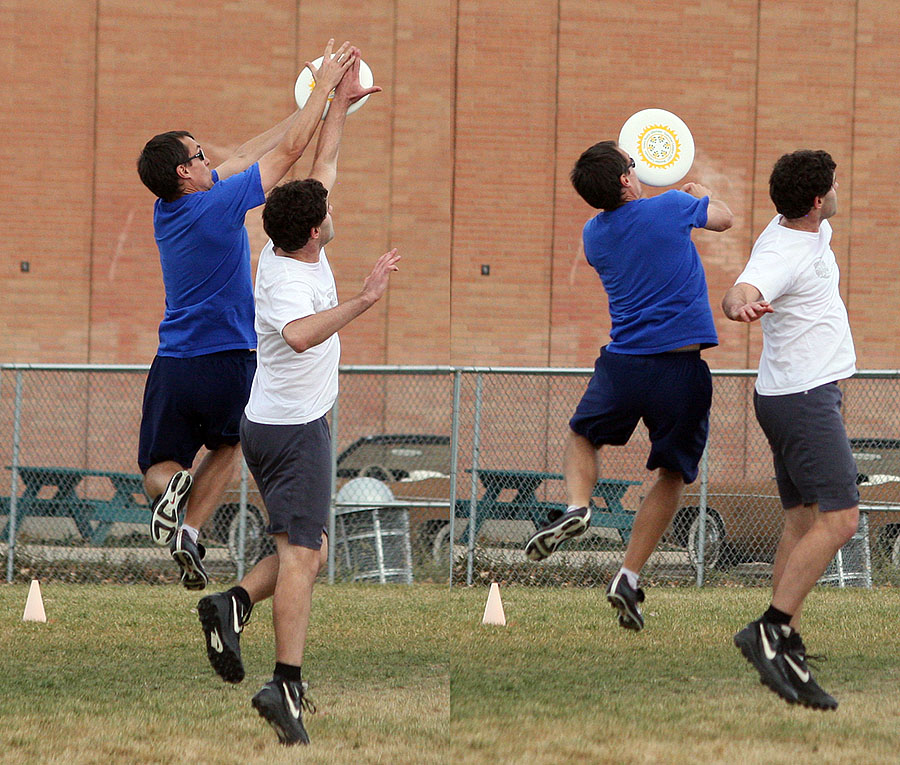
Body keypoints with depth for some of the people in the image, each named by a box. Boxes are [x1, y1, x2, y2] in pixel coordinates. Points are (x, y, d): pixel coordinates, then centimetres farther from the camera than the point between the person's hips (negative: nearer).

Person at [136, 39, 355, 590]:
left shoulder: (167, 209, 5)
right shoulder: (221, 205, -13)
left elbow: (244, 157, 15)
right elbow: (289, 151, -6)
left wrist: (311, 106, 20)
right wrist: (325, 87, 3)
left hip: (172, 365, 4)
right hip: (229, 363, -4)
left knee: (158, 466, 15)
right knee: (227, 446, 23)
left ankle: (172, 487, -21)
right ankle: (191, 530, 1)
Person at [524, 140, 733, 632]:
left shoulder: (594, 234, 6)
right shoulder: (672, 209, -5)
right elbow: (724, 218, 16)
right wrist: (697, 193, 36)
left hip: (622, 363, 2)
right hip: (682, 368, -2)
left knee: (583, 436, 27)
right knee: (672, 475, 12)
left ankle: (576, 504, -3)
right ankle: (629, 577, 4)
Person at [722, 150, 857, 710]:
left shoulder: (806, 229, 6)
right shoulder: (782, 254, -24)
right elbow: (740, 291, -43)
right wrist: (741, 303, -65)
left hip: (806, 396, 10)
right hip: (805, 400, -10)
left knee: (804, 520, 8)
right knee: (838, 519, -17)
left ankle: (786, 646, 5)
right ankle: (772, 631, -23)